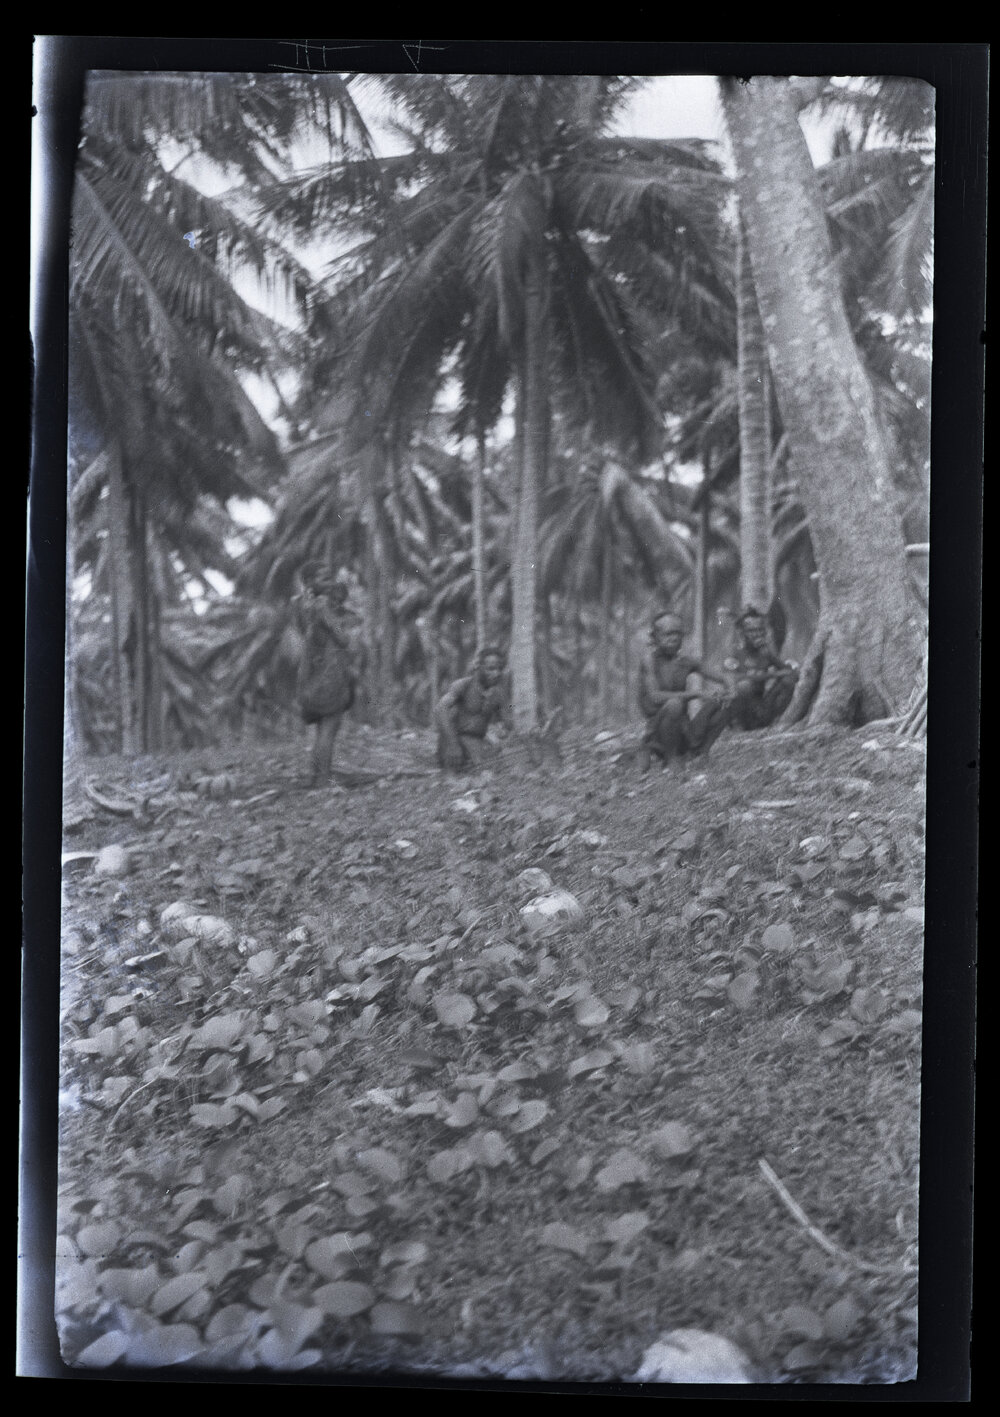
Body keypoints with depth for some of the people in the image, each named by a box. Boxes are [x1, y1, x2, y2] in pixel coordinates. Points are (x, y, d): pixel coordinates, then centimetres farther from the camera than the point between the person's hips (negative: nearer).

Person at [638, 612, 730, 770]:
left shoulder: (686, 662, 6)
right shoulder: (650, 661, -9)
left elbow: (718, 682, 15)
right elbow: (654, 697, -23)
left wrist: (720, 693, -11)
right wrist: (695, 694, -26)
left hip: (684, 731, 6)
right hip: (657, 731, -5)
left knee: (718, 707, -7)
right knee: (674, 703, -32)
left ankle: (696, 754, 1)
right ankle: (670, 759, -16)